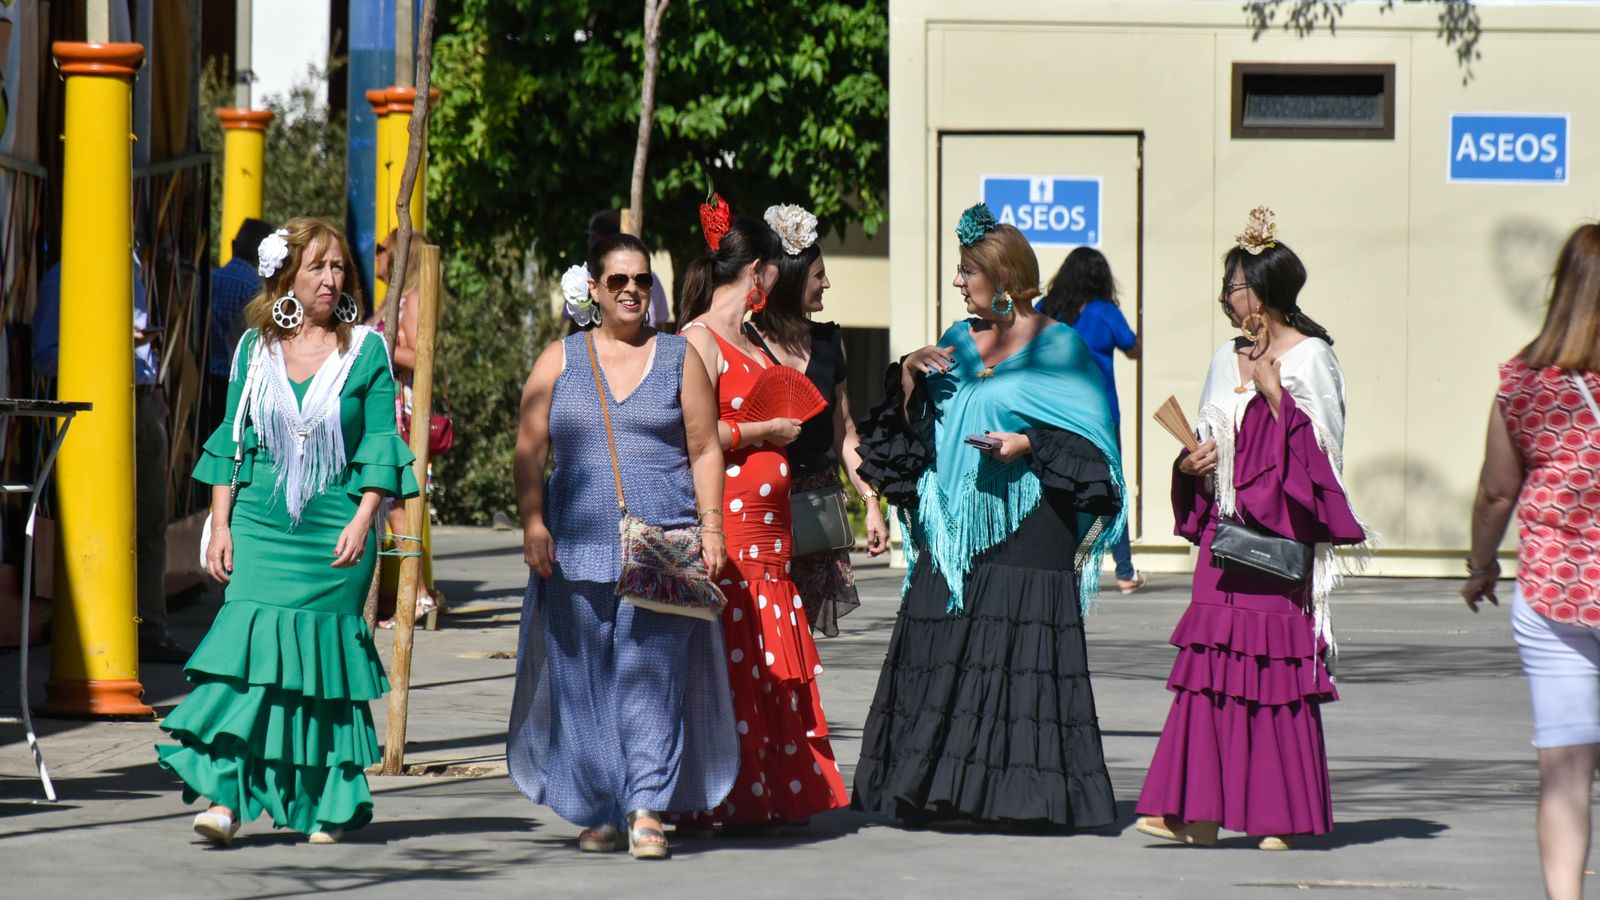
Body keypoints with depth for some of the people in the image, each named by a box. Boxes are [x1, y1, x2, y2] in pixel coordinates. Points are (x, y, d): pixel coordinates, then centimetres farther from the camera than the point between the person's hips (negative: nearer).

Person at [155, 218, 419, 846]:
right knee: (252, 646, -12)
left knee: (324, 658, 2)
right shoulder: (256, 348, 7)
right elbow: (232, 439, 9)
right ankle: (226, 795, -15)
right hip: (261, 526, 1)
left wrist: (362, 521, -10)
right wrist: (220, 526, 2)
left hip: (335, 529, -1)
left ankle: (330, 804, 13)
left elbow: (381, 442, 0)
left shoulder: (366, 349, 2)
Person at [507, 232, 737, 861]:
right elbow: (529, 451, 7)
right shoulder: (559, 361, 10)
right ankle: (596, 813, 8)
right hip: (578, 547, 1)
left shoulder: (679, 358, 10)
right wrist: (532, 521, -6)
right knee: (584, 679, 1)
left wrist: (711, 526, -1)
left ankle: (648, 810, -11)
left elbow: (704, 450, 8)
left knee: (652, 675, -8)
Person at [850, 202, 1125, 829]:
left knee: (1021, 654, -10)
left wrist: (1030, 444, -16)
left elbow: (1086, 439, -2)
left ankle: (1024, 792, -7)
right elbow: (915, 434, 18)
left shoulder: (1058, 347, -1)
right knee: (941, 655, 1)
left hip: (1025, 526, -6)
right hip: (953, 529, 6)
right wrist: (909, 376, 1)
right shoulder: (957, 342, 16)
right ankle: (939, 786, 3)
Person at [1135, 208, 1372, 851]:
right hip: (1226, 526, 6)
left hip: (1279, 529, -6)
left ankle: (1282, 817, 1)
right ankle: (1200, 811, -1)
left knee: (1276, 662, -5)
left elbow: (1319, 446, -10)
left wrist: (1273, 390, -16)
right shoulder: (1228, 358, 15)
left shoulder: (1309, 358, -4)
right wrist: (1190, 464, 2)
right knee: (1212, 660, 0)